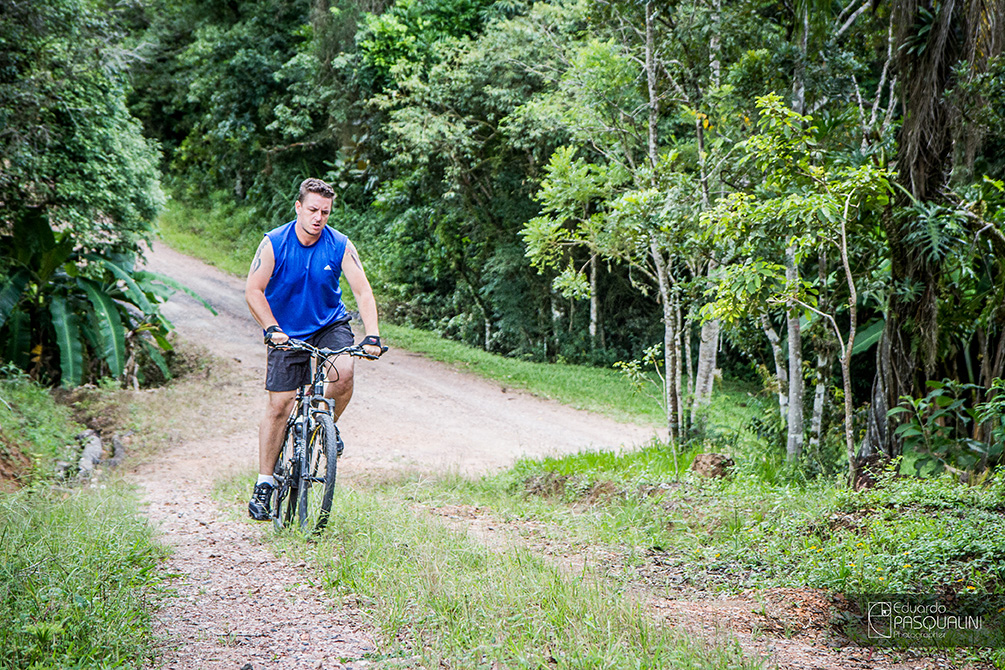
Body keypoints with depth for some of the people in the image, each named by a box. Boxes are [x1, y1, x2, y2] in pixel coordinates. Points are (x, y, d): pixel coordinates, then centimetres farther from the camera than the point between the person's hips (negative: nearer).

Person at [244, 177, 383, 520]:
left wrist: (372, 335, -27)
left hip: (330, 325, 1)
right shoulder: (274, 243, -14)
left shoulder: (340, 246, -11)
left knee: (343, 372, -29)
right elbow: (253, 290, -14)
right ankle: (264, 483, 5)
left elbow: (362, 290, -14)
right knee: (279, 405, -6)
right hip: (287, 332, -1)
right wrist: (272, 328, -28)